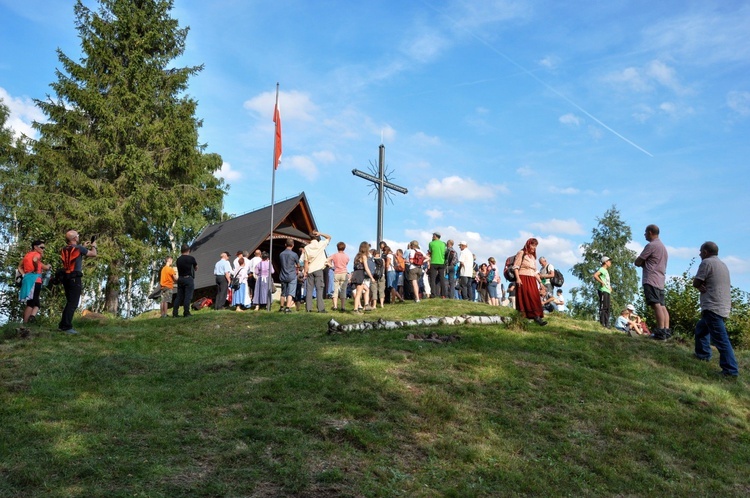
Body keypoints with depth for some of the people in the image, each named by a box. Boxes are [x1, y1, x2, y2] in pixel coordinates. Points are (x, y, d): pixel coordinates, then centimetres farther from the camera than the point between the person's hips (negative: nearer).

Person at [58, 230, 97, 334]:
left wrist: (84, 247, 34)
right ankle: (66, 326, -10)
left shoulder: (64, 250, 10)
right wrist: (93, 246, 20)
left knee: (69, 302, 18)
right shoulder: (79, 248, -10)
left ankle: (63, 325, 21)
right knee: (73, 303, -7)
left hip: (66, 277, 8)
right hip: (75, 278, -8)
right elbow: (94, 254, 0)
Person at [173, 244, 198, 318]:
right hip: (189, 278, -5)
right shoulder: (191, 258, -6)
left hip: (180, 279, 5)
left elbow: (178, 268, 11)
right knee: (188, 296, -4)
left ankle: (175, 313, 6)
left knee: (179, 296, 9)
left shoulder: (178, 260, 7)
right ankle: (186, 313, -7)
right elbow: (196, 269, 6)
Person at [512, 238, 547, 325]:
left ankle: (537, 317, -13)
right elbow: (516, 266, -5)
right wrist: (517, 278, -17)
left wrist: (540, 282, 16)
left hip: (532, 280, 6)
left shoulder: (533, 257, 24)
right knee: (524, 298, -8)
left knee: (535, 298, -6)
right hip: (523, 279, -6)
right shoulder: (521, 253, 4)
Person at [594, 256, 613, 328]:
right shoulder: (602, 269, -3)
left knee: (608, 308, 8)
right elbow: (595, 275, -21)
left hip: (608, 291, 10)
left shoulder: (606, 271, 26)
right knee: (603, 307, -13)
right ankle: (602, 324, -15)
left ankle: (606, 324, 9)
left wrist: (610, 287, 18)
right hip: (603, 291, -10)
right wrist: (601, 282, -20)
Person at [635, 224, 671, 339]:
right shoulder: (663, 246, 23)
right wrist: (645, 263, 10)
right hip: (660, 281, 10)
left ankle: (661, 332, -19)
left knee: (656, 305, -14)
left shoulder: (651, 245, -8)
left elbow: (637, 262, -6)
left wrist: (642, 263, 14)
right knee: (662, 306, 7)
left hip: (651, 280, -10)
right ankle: (666, 330, 3)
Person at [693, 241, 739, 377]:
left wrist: (700, 285, 9)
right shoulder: (722, 265, 20)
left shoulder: (707, 262, -9)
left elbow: (695, 283, -10)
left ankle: (730, 370, -17)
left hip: (713, 308, -10)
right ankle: (702, 354, 32)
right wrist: (702, 286, 2)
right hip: (724, 307, 10)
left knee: (720, 338, -13)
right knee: (701, 327, 27)